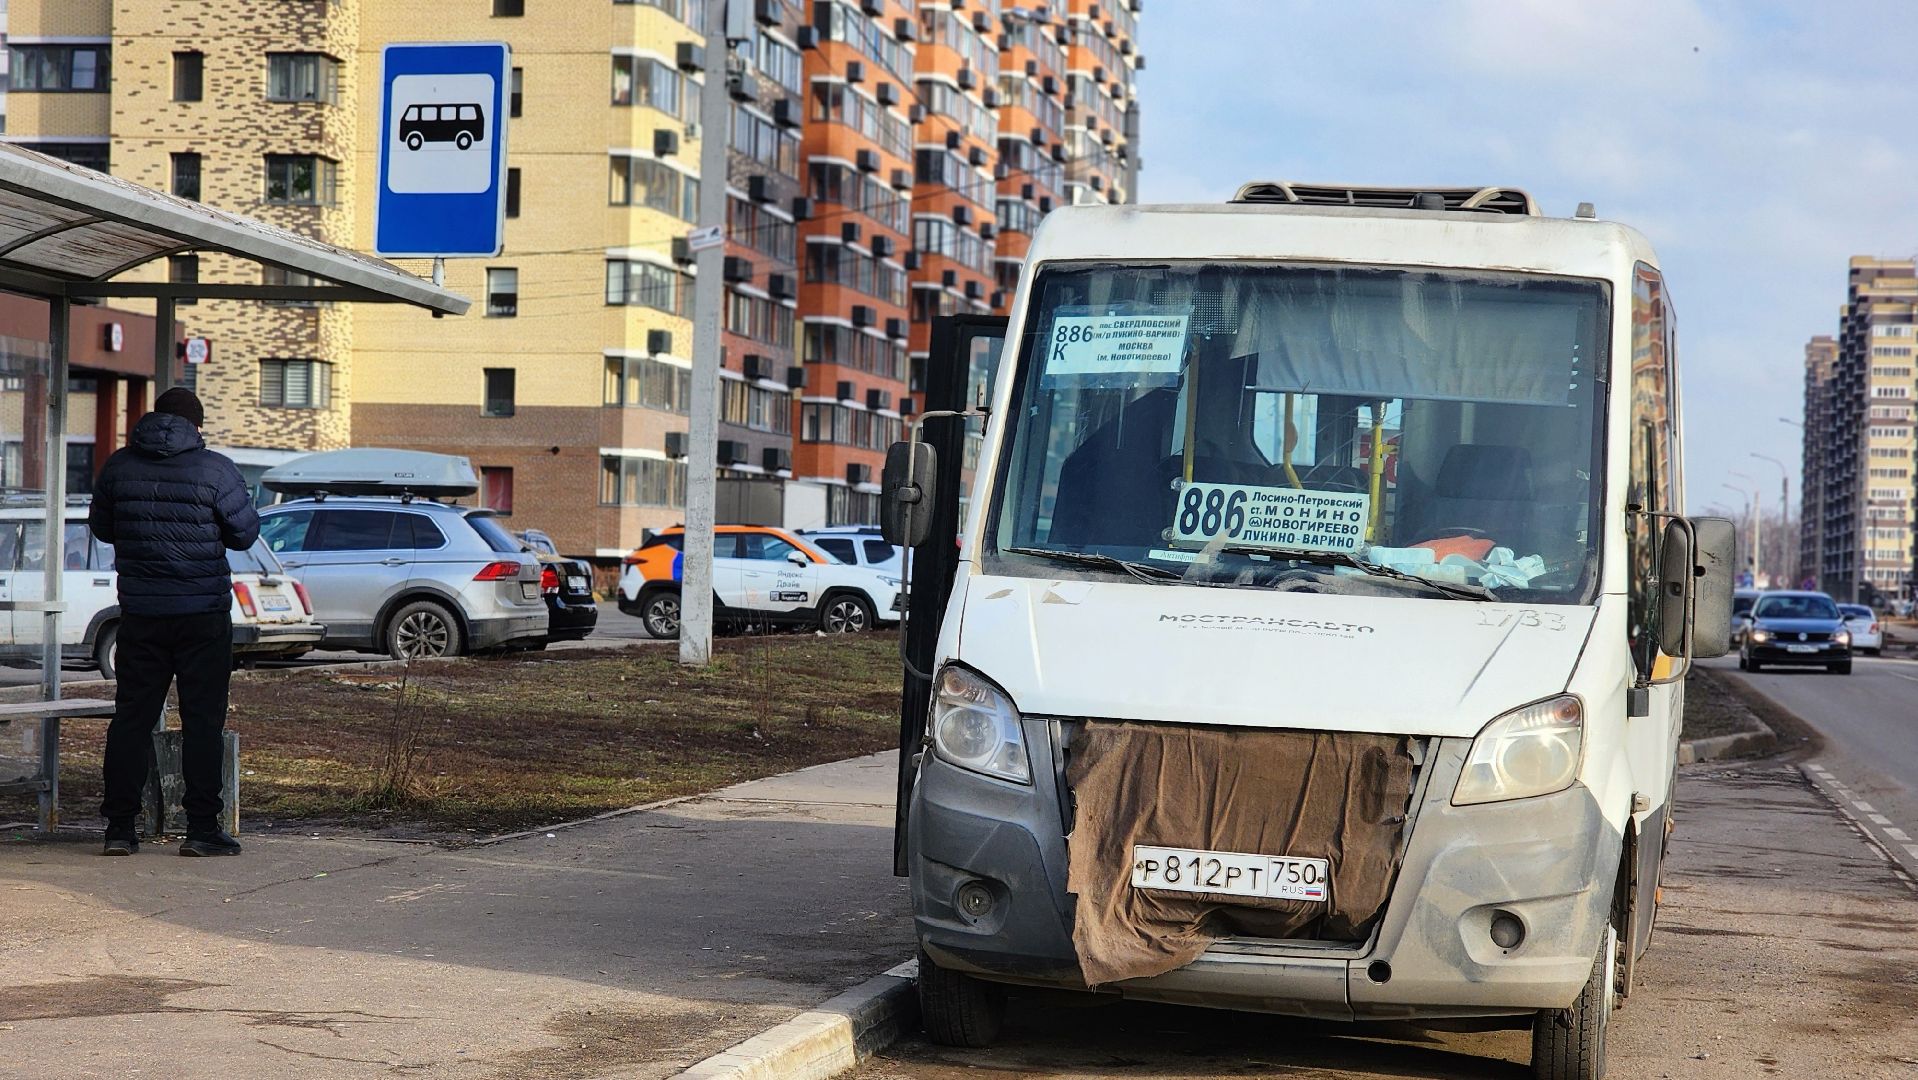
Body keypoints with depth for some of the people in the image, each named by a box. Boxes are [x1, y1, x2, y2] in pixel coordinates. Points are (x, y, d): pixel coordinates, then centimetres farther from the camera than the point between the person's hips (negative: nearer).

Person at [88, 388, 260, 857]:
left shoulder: (119, 466, 1)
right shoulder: (214, 470, -10)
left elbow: (101, 527, 13)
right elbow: (245, 533, -2)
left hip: (140, 613, 3)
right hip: (204, 612, -3)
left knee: (132, 716, 9)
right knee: (203, 719, 2)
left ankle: (119, 826, 8)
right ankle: (201, 827, 1)